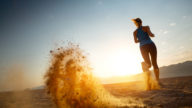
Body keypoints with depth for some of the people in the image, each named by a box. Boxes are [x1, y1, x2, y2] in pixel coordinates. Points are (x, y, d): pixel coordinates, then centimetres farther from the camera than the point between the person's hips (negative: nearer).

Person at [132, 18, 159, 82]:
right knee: (154, 63, 3)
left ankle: (143, 64, -21)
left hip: (143, 48, 2)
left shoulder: (135, 32, 12)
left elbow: (136, 41, 1)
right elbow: (150, 34, -8)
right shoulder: (146, 27, 6)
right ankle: (158, 81, -2)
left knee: (149, 65, 10)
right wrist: (153, 35, 16)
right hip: (151, 45, -1)